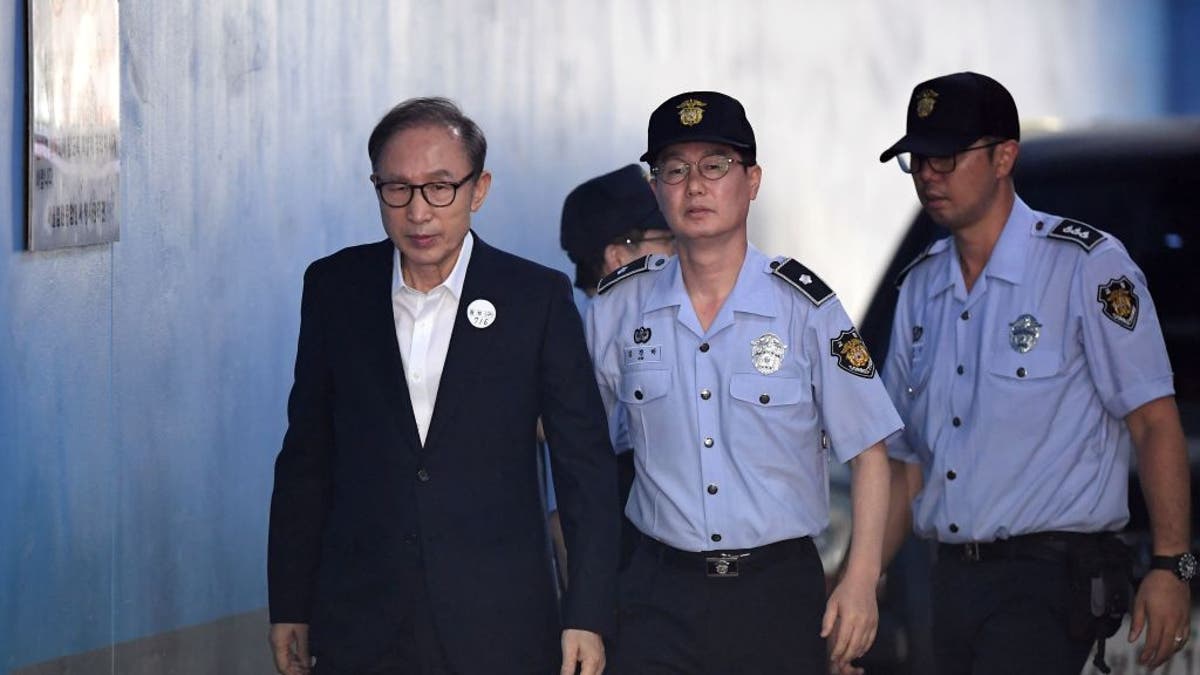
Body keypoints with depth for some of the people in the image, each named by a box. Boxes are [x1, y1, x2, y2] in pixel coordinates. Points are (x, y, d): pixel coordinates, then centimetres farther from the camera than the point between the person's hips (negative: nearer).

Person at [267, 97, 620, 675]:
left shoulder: (538, 297, -3)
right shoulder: (333, 287, 3)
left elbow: (586, 467, -1)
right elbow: (306, 457, 8)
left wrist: (587, 616, -6)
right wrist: (289, 605, 7)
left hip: (499, 628, -2)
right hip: (359, 626, 2)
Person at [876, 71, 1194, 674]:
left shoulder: (1086, 264, -6)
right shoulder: (920, 287, 13)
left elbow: (1153, 421, -9)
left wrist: (1170, 567, -16)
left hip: (1050, 579, -6)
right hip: (954, 578, 6)